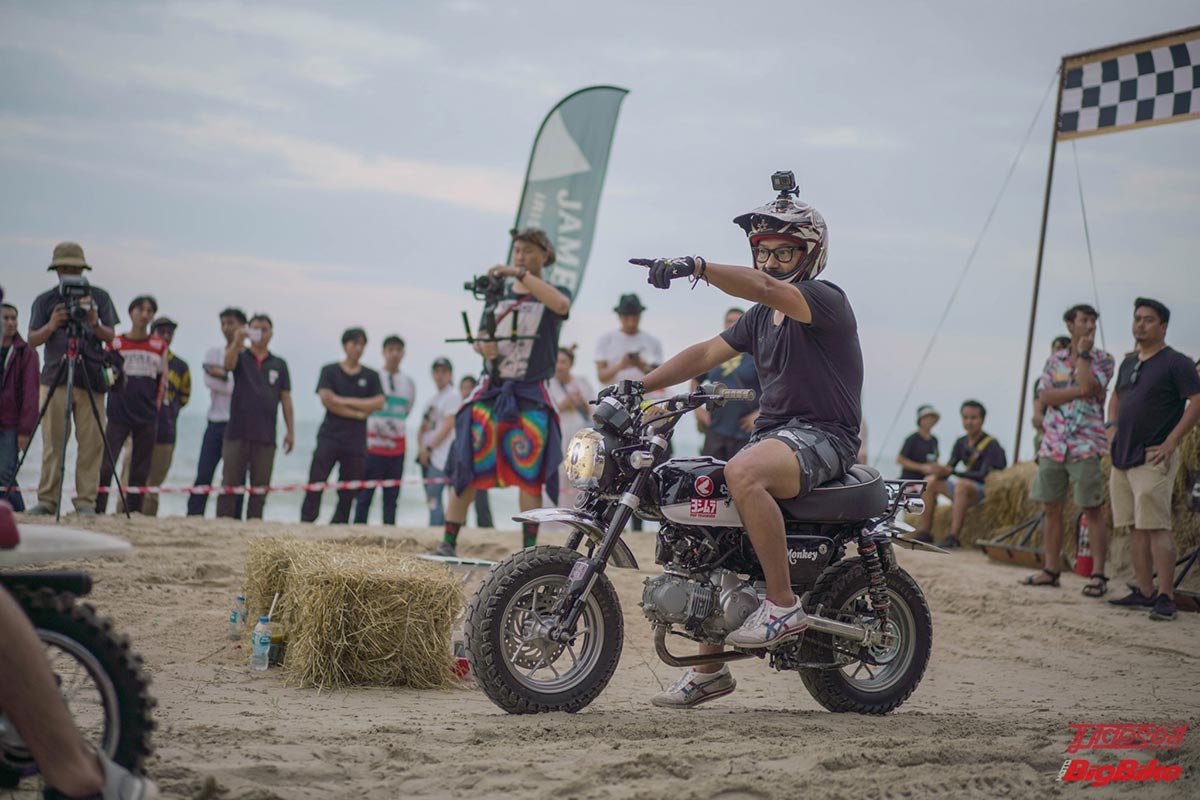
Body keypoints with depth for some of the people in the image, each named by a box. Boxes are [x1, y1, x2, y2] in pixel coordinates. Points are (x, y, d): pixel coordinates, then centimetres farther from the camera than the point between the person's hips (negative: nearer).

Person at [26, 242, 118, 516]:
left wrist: (94, 324, -17)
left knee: (91, 443, -4)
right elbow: (32, 340, 2)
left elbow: (110, 336, 4)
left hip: (90, 379, 0)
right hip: (55, 379, 0)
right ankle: (47, 501, 1)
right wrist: (51, 326, -19)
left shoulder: (99, 297, 11)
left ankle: (86, 501, -1)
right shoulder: (45, 301, 10)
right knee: (52, 443, -3)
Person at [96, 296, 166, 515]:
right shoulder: (116, 343, 5)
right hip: (118, 415, -2)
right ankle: (97, 509, -8)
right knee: (106, 464, -11)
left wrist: (155, 406, 8)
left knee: (141, 468, 2)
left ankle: (134, 510, 7)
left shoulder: (159, 346, 9)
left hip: (147, 417, 2)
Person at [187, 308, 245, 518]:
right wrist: (231, 382, -8)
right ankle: (193, 517, -5)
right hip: (215, 423, 3)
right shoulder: (213, 353, 14)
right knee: (203, 474, -4)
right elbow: (209, 380, -2)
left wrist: (223, 375, -10)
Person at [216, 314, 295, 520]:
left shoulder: (279, 364, 12)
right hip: (237, 433, -2)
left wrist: (291, 431, 5)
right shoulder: (241, 358, 7)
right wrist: (237, 342, -38)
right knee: (230, 483, -2)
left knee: (260, 487, 3)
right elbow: (228, 364, -18)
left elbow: (286, 399, 12)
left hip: (266, 436, 2)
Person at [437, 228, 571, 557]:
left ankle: (529, 548, 3)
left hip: (531, 396, -3)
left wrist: (520, 273, -26)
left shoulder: (553, 293, 3)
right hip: (492, 390, 3)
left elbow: (561, 304, -23)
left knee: (529, 474, -4)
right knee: (466, 468, -4)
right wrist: (483, 346, -9)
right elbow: (481, 337, 16)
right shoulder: (499, 292, 14)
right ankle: (448, 542, -2)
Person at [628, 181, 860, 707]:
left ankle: (783, 604, -29)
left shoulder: (826, 299, -8)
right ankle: (710, 669, 9)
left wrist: (697, 267, -40)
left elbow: (767, 289, -27)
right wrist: (638, 387, 2)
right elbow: (707, 353, 15)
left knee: (742, 475, -37)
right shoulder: (760, 318, 20)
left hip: (822, 436, -9)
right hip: (771, 435, 9)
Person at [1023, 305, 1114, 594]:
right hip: (1052, 445, 4)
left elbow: (1091, 387, -17)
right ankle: (1051, 570, 16)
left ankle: (1098, 574, -3)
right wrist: (1077, 391, -12)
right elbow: (1044, 397, -2)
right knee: (1051, 508, 8)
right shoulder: (1054, 360, 12)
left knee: (1093, 511, -5)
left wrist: (1083, 353, -8)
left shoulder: (1103, 360, 2)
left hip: (1085, 446, -4)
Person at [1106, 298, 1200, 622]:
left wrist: (1171, 443, -17)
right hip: (1123, 457, 8)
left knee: (1156, 527, -13)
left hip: (1153, 458, -8)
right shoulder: (1129, 363, 17)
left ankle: (1166, 597, -13)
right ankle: (1145, 592, 14)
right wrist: (1111, 425, 15)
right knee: (1136, 527, 9)